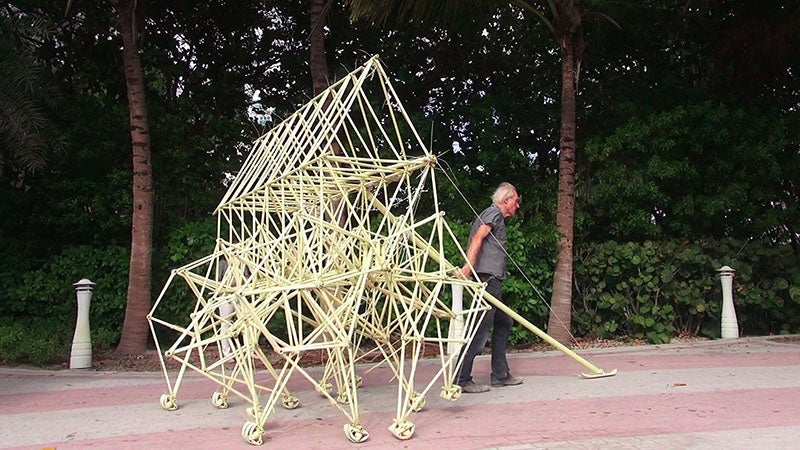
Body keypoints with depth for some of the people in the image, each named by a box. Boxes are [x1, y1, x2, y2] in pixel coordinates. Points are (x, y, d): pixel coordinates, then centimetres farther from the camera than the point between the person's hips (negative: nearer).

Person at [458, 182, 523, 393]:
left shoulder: (497, 216, 27)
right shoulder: (494, 213, -4)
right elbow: (477, 238, -20)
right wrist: (468, 266, -32)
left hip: (493, 280, 11)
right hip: (488, 277, -11)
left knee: (503, 323, 16)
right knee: (482, 328, -11)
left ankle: (500, 375, 22)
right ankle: (462, 379, -9)